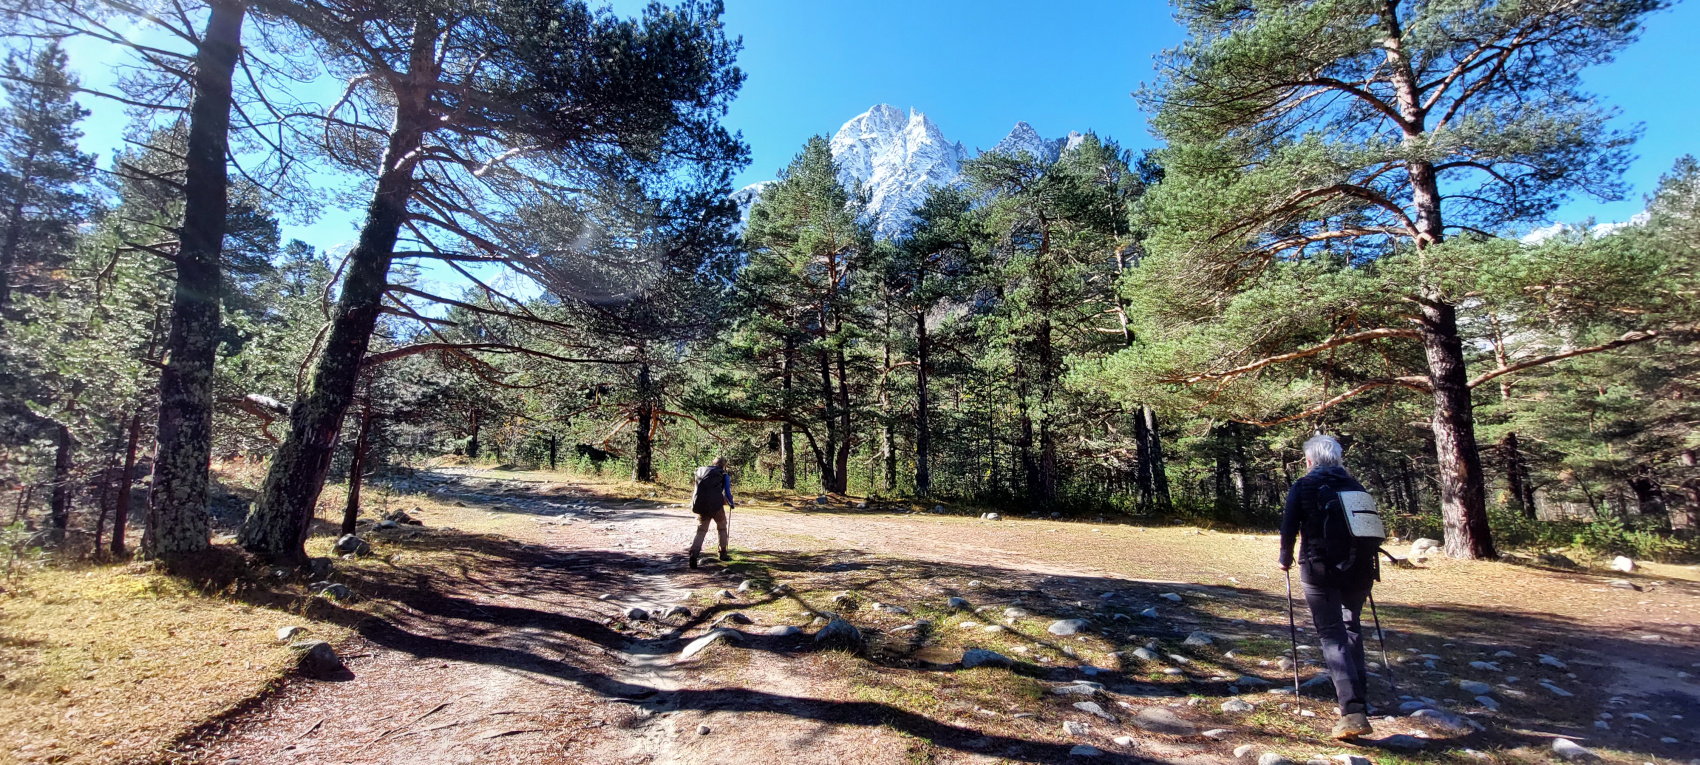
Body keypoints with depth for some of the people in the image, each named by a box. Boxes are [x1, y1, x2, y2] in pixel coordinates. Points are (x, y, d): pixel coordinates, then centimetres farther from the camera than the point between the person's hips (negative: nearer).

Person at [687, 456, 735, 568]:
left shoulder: (700, 471, 19)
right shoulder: (724, 475, 6)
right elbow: (727, 493, 4)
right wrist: (732, 504, 21)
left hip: (700, 505, 3)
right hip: (715, 505, -3)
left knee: (701, 530, 9)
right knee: (722, 527, 19)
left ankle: (693, 554, -12)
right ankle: (723, 553, 23)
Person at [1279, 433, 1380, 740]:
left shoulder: (1302, 487, -2)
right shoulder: (1354, 485, 10)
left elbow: (1289, 527, -5)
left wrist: (1285, 559, 11)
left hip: (1320, 571, -5)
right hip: (1358, 569, 5)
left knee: (1332, 636, -4)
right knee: (1352, 628, 23)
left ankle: (1353, 710, -15)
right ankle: (1359, 695, 31)